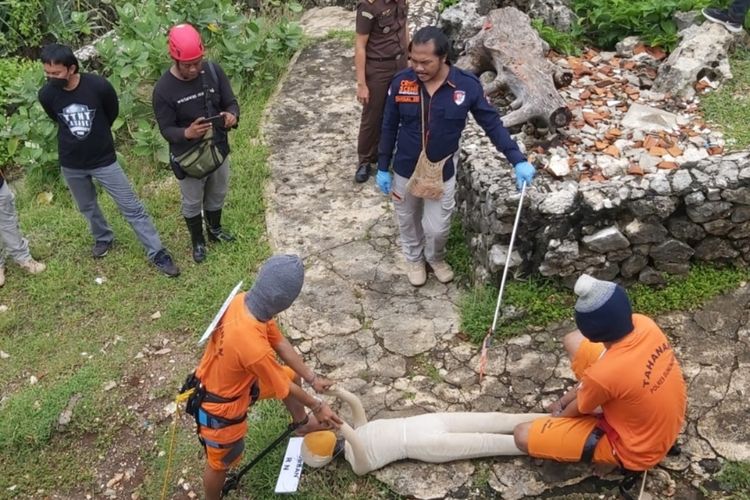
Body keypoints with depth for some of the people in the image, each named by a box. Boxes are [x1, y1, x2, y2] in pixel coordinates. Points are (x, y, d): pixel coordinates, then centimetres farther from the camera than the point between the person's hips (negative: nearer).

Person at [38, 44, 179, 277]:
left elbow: (112, 112, -1)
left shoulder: (98, 86, -23)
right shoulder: (46, 95, -15)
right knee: (87, 207, 22)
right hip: (71, 164, 3)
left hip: (103, 159, -3)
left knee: (132, 207, 0)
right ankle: (103, 238, 49)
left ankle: (157, 253, 8)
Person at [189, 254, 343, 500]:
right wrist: (317, 406, -5)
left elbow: (281, 343, -5)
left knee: (293, 375, 24)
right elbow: (284, 387, -23)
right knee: (220, 463, 19)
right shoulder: (254, 346, -44)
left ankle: (302, 424, 54)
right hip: (222, 407, -8)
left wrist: (312, 378, 3)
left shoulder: (243, 301, -20)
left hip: (228, 379, 8)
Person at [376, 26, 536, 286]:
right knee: (408, 221, 21)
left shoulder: (467, 85, -19)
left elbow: (492, 123, -10)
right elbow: (389, 128, -4)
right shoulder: (401, 83, -16)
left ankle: (436, 257, 46)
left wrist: (518, 160, -17)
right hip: (406, 170, 1)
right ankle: (414, 258, 51)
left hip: (443, 172, -1)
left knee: (438, 228, 11)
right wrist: (383, 168, 0)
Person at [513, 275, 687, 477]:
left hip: (636, 449, -7)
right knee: (573, 341, 5)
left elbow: (580, 408, -13)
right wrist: (564, 400, 5)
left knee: (523, 435, -9)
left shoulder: (604, 374, -38)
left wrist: (560, 413, 10)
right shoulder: (644, 324, -18)